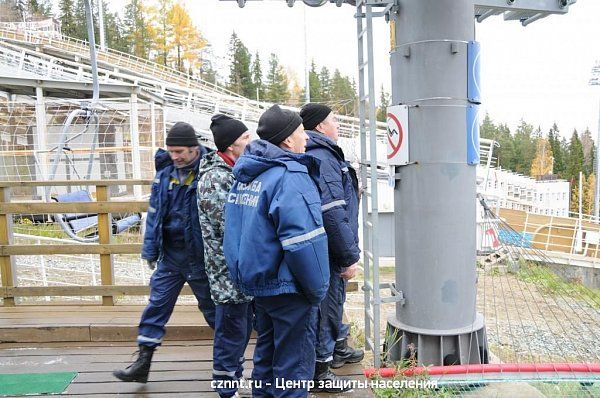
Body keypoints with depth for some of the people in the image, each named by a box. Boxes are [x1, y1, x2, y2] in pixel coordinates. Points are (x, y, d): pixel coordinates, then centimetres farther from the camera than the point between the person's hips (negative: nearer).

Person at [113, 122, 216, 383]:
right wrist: (150, 251, 7)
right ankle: (143, 362, 22)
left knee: (213, 308, 12)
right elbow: (154, 214, 7)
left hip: (201, 257, -4)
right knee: (156, 306, 8)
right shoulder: (165, 174, 1)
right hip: (170, 256, 5)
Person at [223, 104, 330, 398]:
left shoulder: (245, 173, 8)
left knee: (267, 352, 23)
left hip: (255, 281, 9)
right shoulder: (290, 176, -20)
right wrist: (317, 290, -14)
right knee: (294, 363, 6)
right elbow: (302, 243, -25)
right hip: (287, 287, -9)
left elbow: (239, 230, 16)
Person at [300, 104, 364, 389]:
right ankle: (320, 368, 21)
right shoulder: (321, 158, -22)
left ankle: (338, 348, 45)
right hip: (328, 252, -11)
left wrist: (348, 252, 22)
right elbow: (333, 214, -27)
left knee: (335, 298, 25)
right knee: (327, 304, 4)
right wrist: (349, 256, -21)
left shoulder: (324, 154, 13)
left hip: (331, 250, 11)